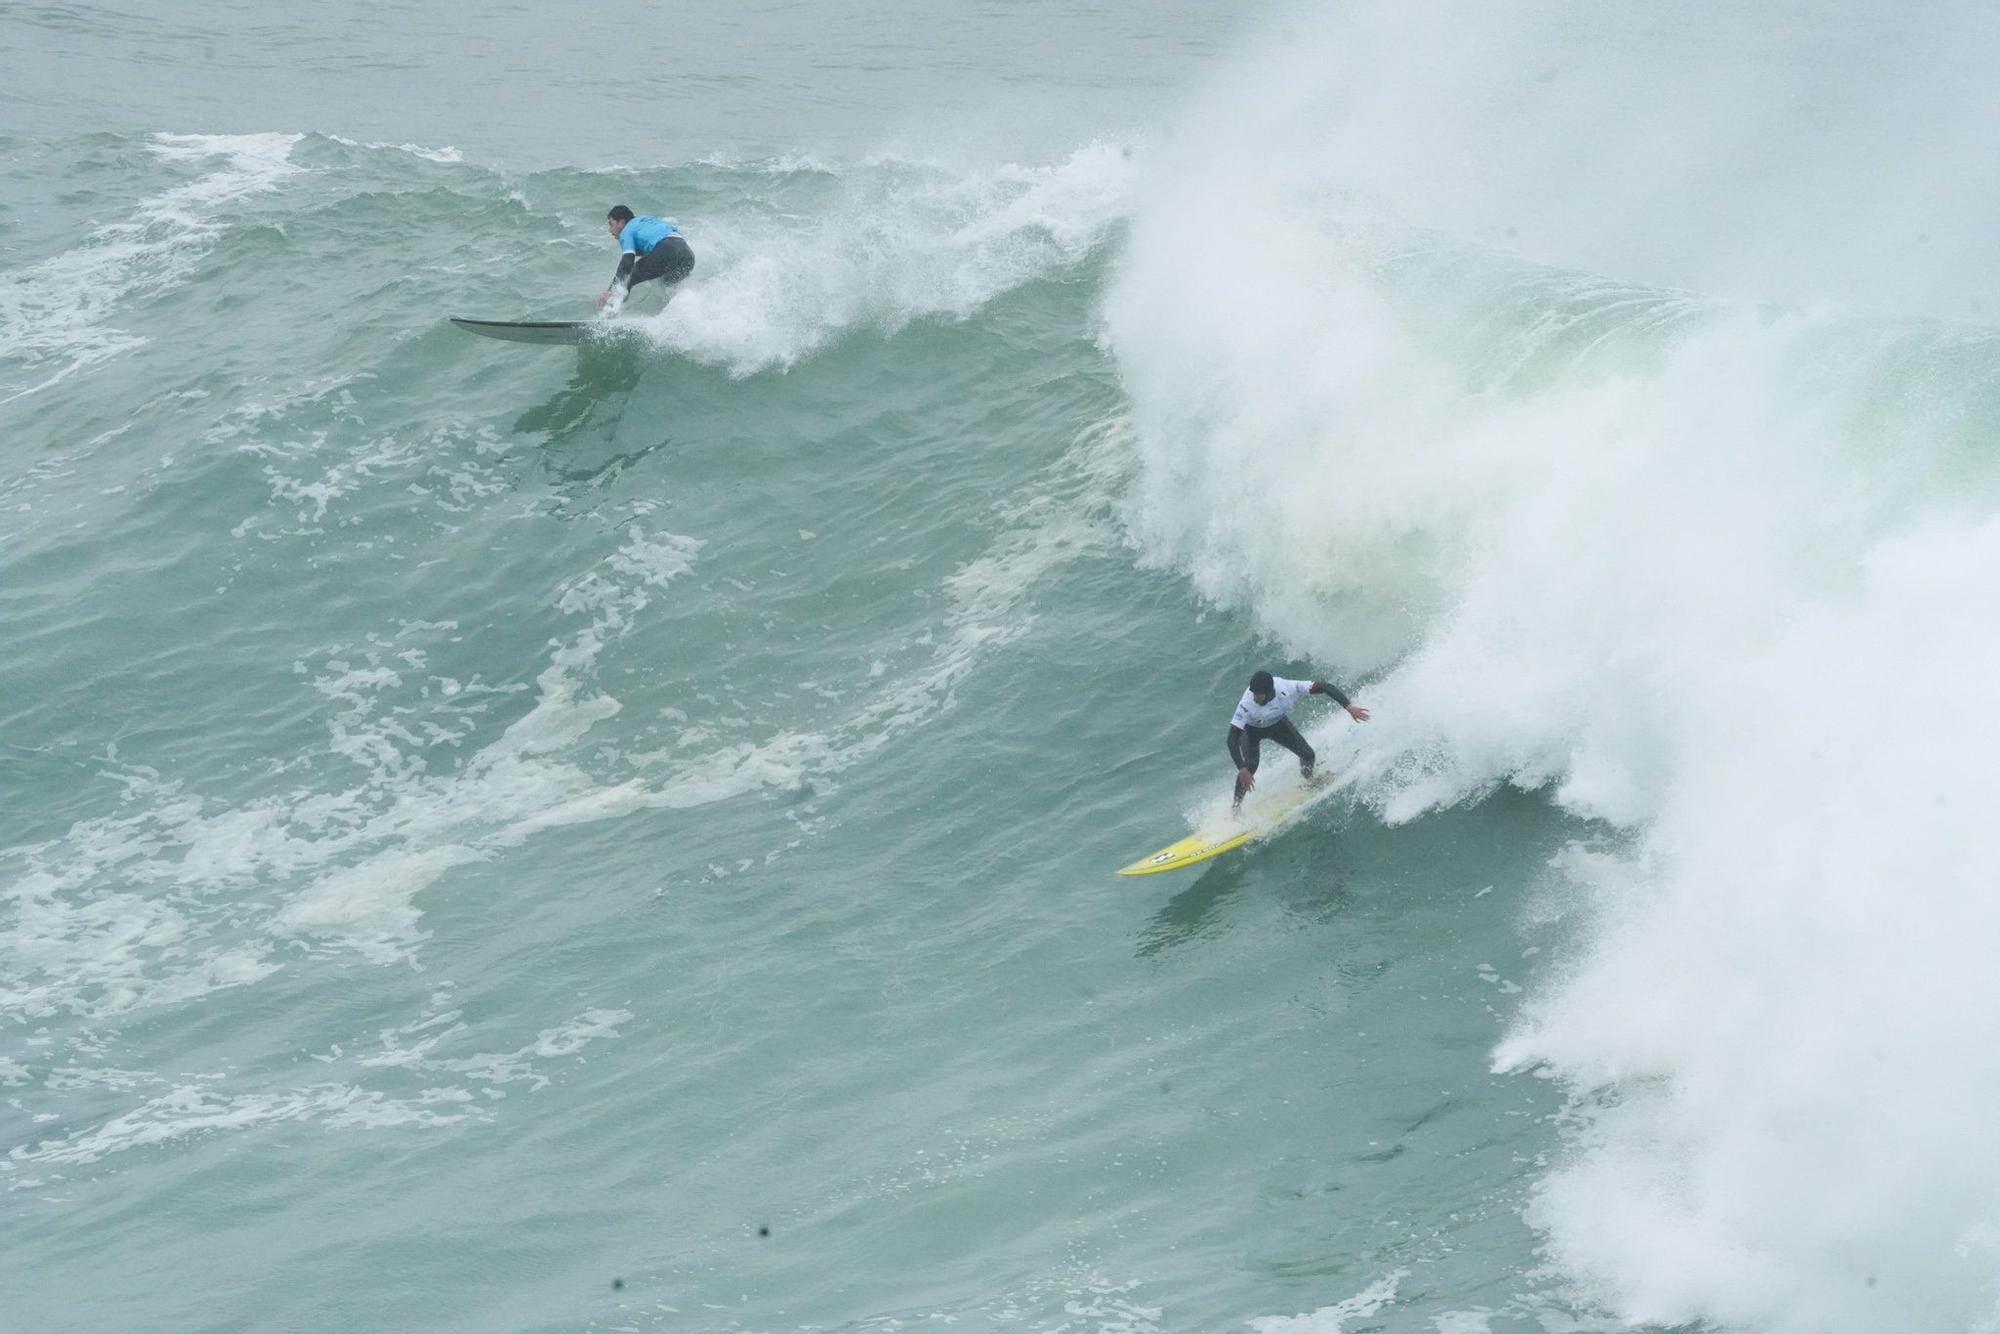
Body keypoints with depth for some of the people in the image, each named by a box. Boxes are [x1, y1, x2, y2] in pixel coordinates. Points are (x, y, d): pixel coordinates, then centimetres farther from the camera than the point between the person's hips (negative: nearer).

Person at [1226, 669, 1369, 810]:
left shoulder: (1287, 689, -38)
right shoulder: (1247, 705, -42)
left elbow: (1325, 687, -30)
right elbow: (1232, 738, -40)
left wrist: (1349, 707, -38)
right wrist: (1241, 769, -50)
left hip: (1276, 723, 3)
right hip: (1251, 730, -3)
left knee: (1308, 755, -5)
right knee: (1250, 766, -24)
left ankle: (1308, 783, 28)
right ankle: (1236, 804, -2)